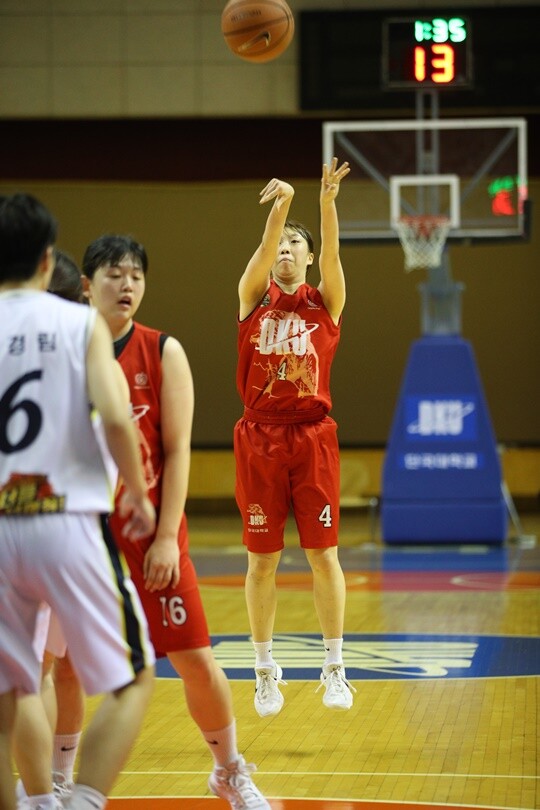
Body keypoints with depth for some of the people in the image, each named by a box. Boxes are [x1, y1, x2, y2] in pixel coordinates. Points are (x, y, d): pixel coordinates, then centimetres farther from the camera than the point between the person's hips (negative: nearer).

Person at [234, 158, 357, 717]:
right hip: (260, 437, 0)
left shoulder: (325, 301, 7)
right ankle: (265, 669, 12)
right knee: (262, 559, 3)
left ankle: (335, 667, 7)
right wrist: (280, 204, -32)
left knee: (323, 554, -1)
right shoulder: (253, 295, 6)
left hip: (313, 437, 0)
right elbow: (264, 250, -13)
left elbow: (331, 253, -12)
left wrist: (327, 203, -30)